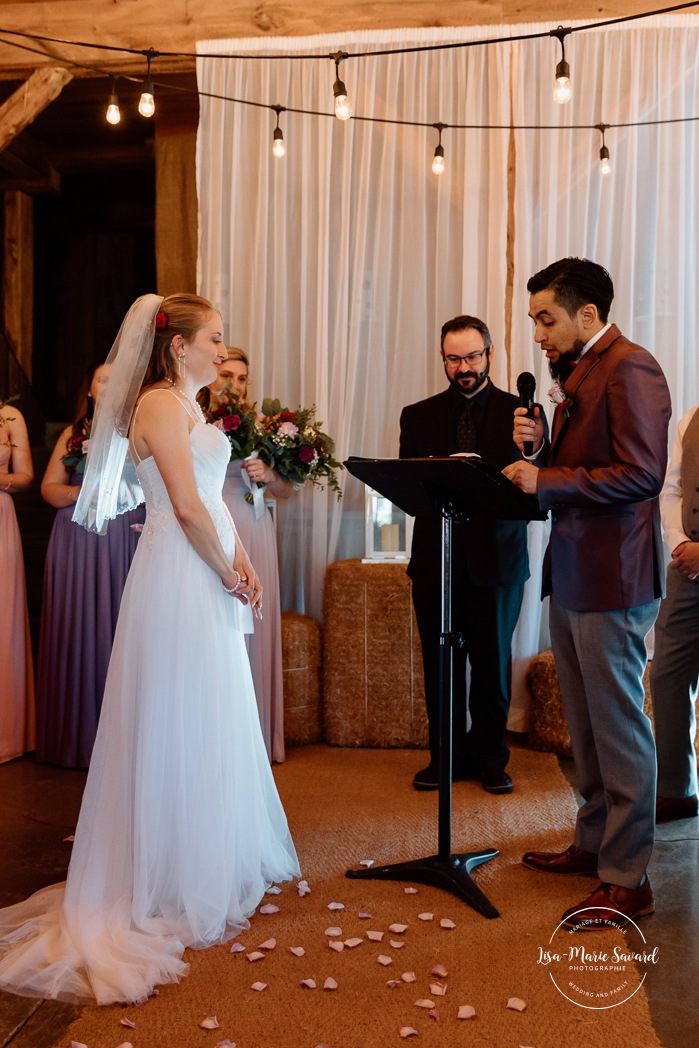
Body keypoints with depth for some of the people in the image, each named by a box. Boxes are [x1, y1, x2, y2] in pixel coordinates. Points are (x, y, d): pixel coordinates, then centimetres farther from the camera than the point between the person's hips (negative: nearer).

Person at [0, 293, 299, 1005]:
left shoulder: (188, 407, 17)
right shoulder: (160, 402, -13)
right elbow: (187, 506, -20)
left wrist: (241, 563, 5)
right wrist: (228, 575, -10)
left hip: (207, 580, 10)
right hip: (179, 582, -10)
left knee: (213, 725, 17)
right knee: (179, 726, 0)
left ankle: (220, 859, 31)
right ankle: (177, 885, 13)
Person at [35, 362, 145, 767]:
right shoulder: (73, 434, 14)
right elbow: (49, 487, 10)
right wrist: (83, 493, -8)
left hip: (128, 542, -2)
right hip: (79, 544, 2)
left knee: (121, 627, -2)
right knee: (77, 630, 2)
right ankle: (77, 733, 11)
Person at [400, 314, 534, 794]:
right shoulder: (419, 416, 9)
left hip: (497, 560, -1)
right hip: (436, 560, 2)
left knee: (493, 664, 9)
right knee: (440, 664, 9)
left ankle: (490, 758, 24)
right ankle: (446, 756, 24)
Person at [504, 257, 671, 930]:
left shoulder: (630, 369, -13)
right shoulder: (578, 373, 16)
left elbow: (641, 474, -21)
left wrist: (544, 481, -20)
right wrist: (539, 445, 2)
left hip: (611, 578, -10)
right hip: (570, 572, 10)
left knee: (619, 726, -1)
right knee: (585, 723, 18)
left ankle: (627, 879, 10)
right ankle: (593, 842, 32)